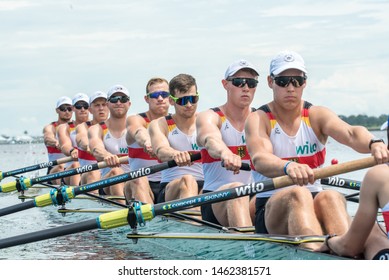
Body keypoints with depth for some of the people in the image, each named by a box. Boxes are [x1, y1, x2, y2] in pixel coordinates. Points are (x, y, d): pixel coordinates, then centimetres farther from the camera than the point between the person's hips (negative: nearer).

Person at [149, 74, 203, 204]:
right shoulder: (159, 125, 7)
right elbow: (161, 151, -15)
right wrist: (176, 154, -41)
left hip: (206, 188, 2)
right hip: (169, 191, -2)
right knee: (187, 180, -34)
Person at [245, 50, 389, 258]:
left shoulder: (317, 116, 6)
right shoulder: (258, 119, -1)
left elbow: (350, 134, -16)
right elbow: (260, 159, -23)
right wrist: (288, 167, -47)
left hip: (314, 205, 3)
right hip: (271, 209, -3)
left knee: (330, 197, -30)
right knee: (298, 195, -34)